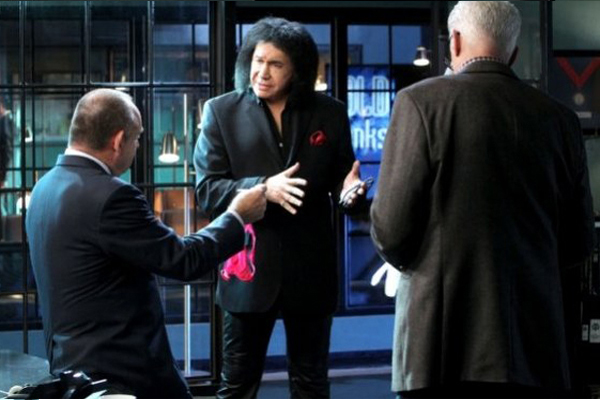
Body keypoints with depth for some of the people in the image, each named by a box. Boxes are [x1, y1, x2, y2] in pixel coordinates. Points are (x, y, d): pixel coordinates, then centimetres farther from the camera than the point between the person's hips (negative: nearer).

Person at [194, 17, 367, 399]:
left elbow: (341, 179, 9)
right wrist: (263, 188, -23)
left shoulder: (329, 114, 3)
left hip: (310, 270, 1)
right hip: (249, 270, -1)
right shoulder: (221, 112, 0)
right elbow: (207, 189, -6)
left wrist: (350, 191, -16)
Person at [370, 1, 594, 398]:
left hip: (444, 344, -4)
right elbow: (578, 241, 11)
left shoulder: (422, 101, -6)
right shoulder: (559, 118, 6)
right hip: (536, 343, 4)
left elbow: (391, 228, -8)